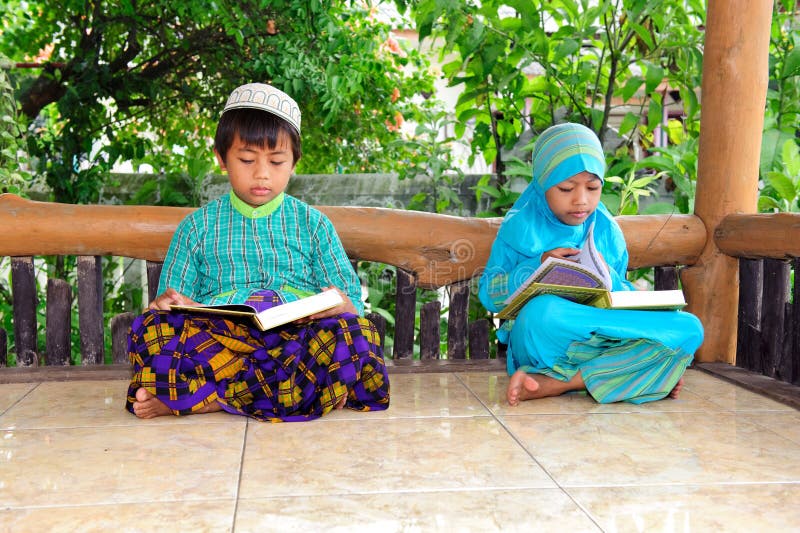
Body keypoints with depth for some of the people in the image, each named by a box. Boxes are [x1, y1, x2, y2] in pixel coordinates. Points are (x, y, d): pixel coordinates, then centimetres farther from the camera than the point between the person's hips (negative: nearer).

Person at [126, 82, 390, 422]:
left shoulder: (313, 225, 17)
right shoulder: (198, 227, 18)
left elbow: (351, 301, 13)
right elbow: (173, 301, 16)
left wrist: (342, 307, -12)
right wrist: (171, 303, -9)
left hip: (298, 340, 1)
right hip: (219, 340, 0)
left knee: (354, 332, -32)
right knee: (154, 326, -29)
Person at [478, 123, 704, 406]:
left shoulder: (607, 230, 11)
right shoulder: (521, 227, 2)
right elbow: (488, 295, 0)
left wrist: (609, 278, -9)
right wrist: (538, 266, -13)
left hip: (602, 342, 5)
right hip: (544, 344, -4)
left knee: (689, 329, -21)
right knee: (541, 310, -39)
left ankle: (554, 384, -27)